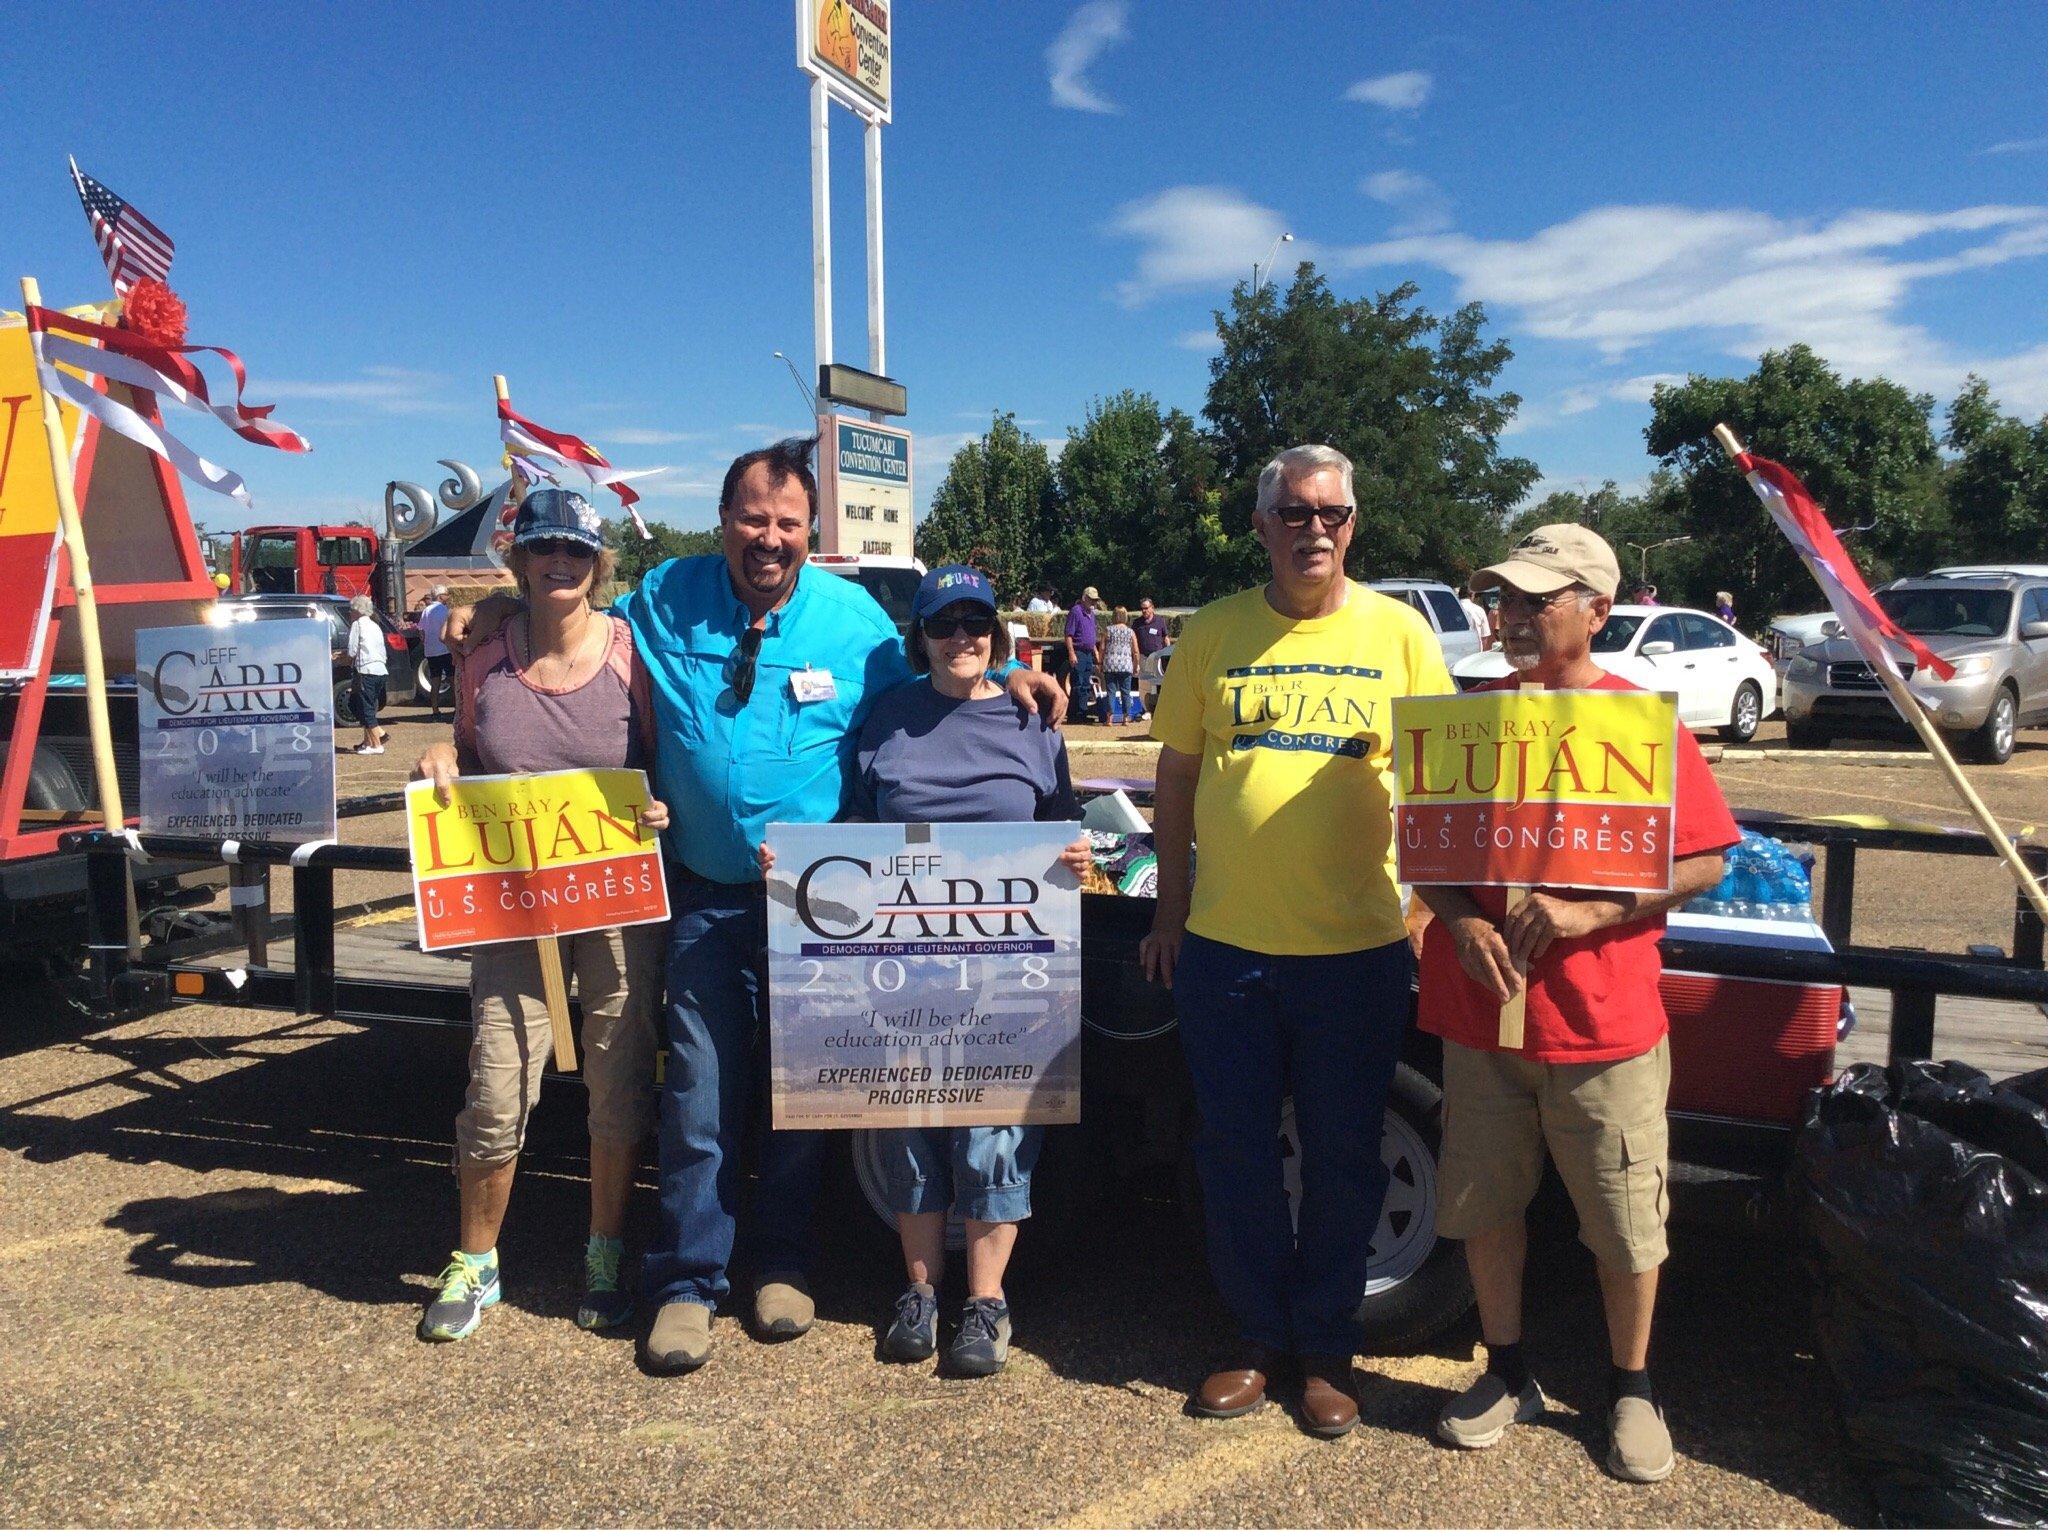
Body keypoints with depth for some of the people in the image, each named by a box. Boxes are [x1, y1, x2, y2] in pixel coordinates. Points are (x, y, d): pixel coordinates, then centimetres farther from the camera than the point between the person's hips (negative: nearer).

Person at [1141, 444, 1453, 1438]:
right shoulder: (1211, 634, 4)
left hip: (1358, 946, -1)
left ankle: (1326, 1347, 29)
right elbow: (1177, 778, 8)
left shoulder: (1399, 633, 1)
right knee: (1235, 1152, 11)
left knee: (1343, 1158, 10)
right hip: (1225, 944, 1)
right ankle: (1260, 1336, 31)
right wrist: (1170, 912, 6)